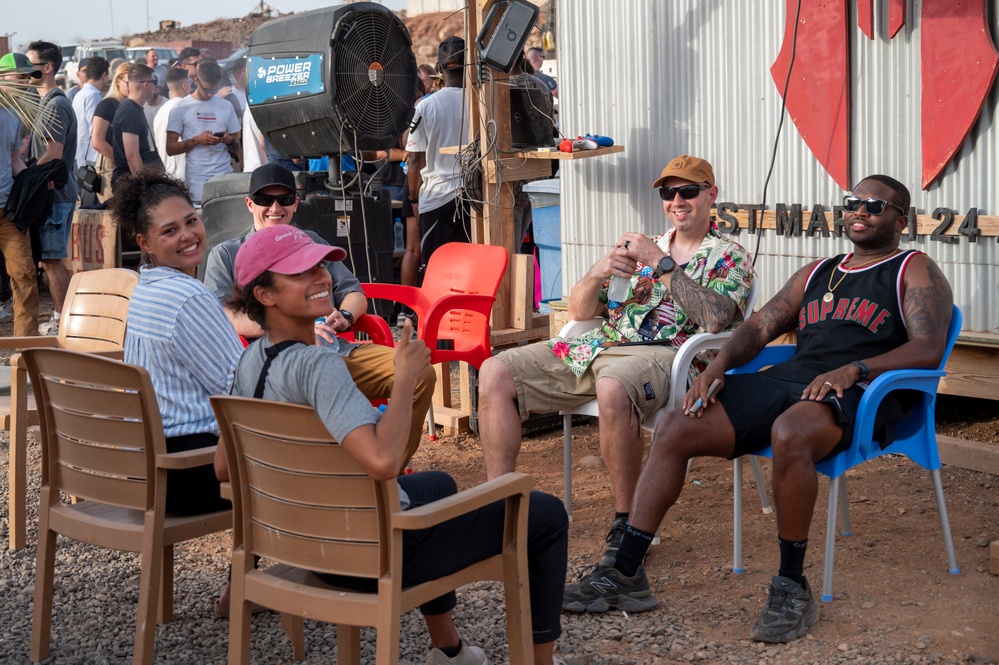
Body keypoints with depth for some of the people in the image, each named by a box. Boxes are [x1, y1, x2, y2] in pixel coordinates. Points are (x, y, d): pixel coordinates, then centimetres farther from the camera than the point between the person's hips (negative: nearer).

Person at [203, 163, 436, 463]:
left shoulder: (311, 243, 32)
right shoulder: (226, 255, 17)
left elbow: (354, 293, 27)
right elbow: (224, 318, 0)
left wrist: (343, 317, 1)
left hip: (337, 352, 5)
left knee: (420, 373, -19)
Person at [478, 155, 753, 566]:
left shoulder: (729, 257, 9)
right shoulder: (644, 248, 26)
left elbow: (714, 319, -14)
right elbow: (579, 311, 21)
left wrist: (662, 264, -11)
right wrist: (598, 273, 0)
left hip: (664, 353, -6)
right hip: (599, 345, 6)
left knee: (613, 387, -42)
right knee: (495, 373, -11)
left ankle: (627, 520, -24)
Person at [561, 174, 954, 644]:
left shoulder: (914, 271, 8)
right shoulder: (818, 273, 28)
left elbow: (928, 350, -8)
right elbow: (759, 327, 21)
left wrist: (854, 369, -23)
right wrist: (718, 365, 0)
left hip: (857, 394, -6)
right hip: (786, 378, 7)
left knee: (789, 435, -41)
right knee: (673, 430, -11)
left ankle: (792, 588, -25)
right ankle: (625, 576, -9)